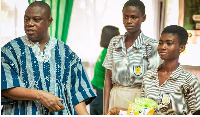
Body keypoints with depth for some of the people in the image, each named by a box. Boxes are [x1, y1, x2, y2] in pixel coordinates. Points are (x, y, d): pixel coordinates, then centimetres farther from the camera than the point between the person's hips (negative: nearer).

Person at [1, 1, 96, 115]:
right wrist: (40, 95, -20)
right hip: (23, 112, -1)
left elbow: (76, 93, 2)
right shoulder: (10, 50, -1)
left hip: (59, 112, 2)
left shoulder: (65, 52, 5)